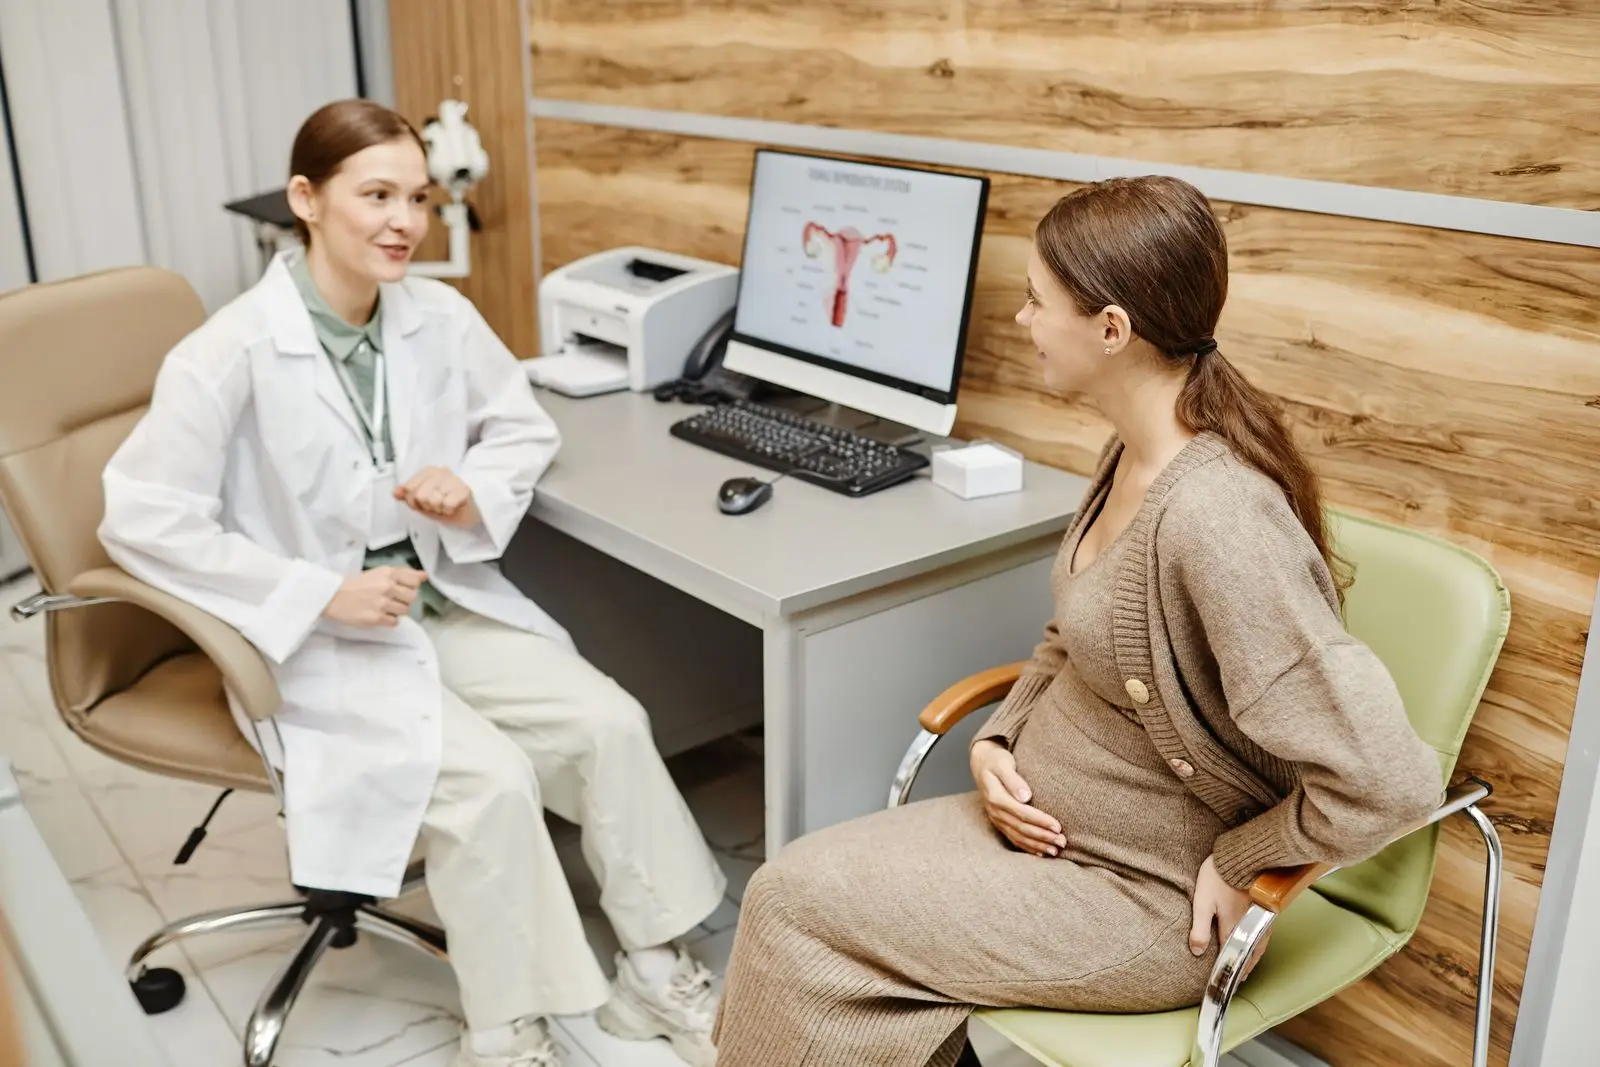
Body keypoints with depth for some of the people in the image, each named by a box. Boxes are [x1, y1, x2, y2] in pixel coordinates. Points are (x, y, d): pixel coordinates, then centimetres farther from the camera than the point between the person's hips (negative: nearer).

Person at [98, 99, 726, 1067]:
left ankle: (654, 968, 6)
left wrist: (477, 496, -11)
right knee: (492, 777, -25)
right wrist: (322, 594, -21)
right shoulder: (231, 353, -18)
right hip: (317, 645, -5)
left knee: (609, 720, -13)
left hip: (448, 603, 5)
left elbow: (524, 428, 12)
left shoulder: (441, 316, -3)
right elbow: (143, 520, -17)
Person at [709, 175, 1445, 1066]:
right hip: (1044, 819, 8)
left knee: (795, 909, -12)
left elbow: (1386, 781, -31)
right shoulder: (1134, 454, -1)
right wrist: (998, 742, -2)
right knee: (794, 881, -4)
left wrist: (1237, 860, -15)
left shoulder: (1215, 518, -30)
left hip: (1146, 901, -8)